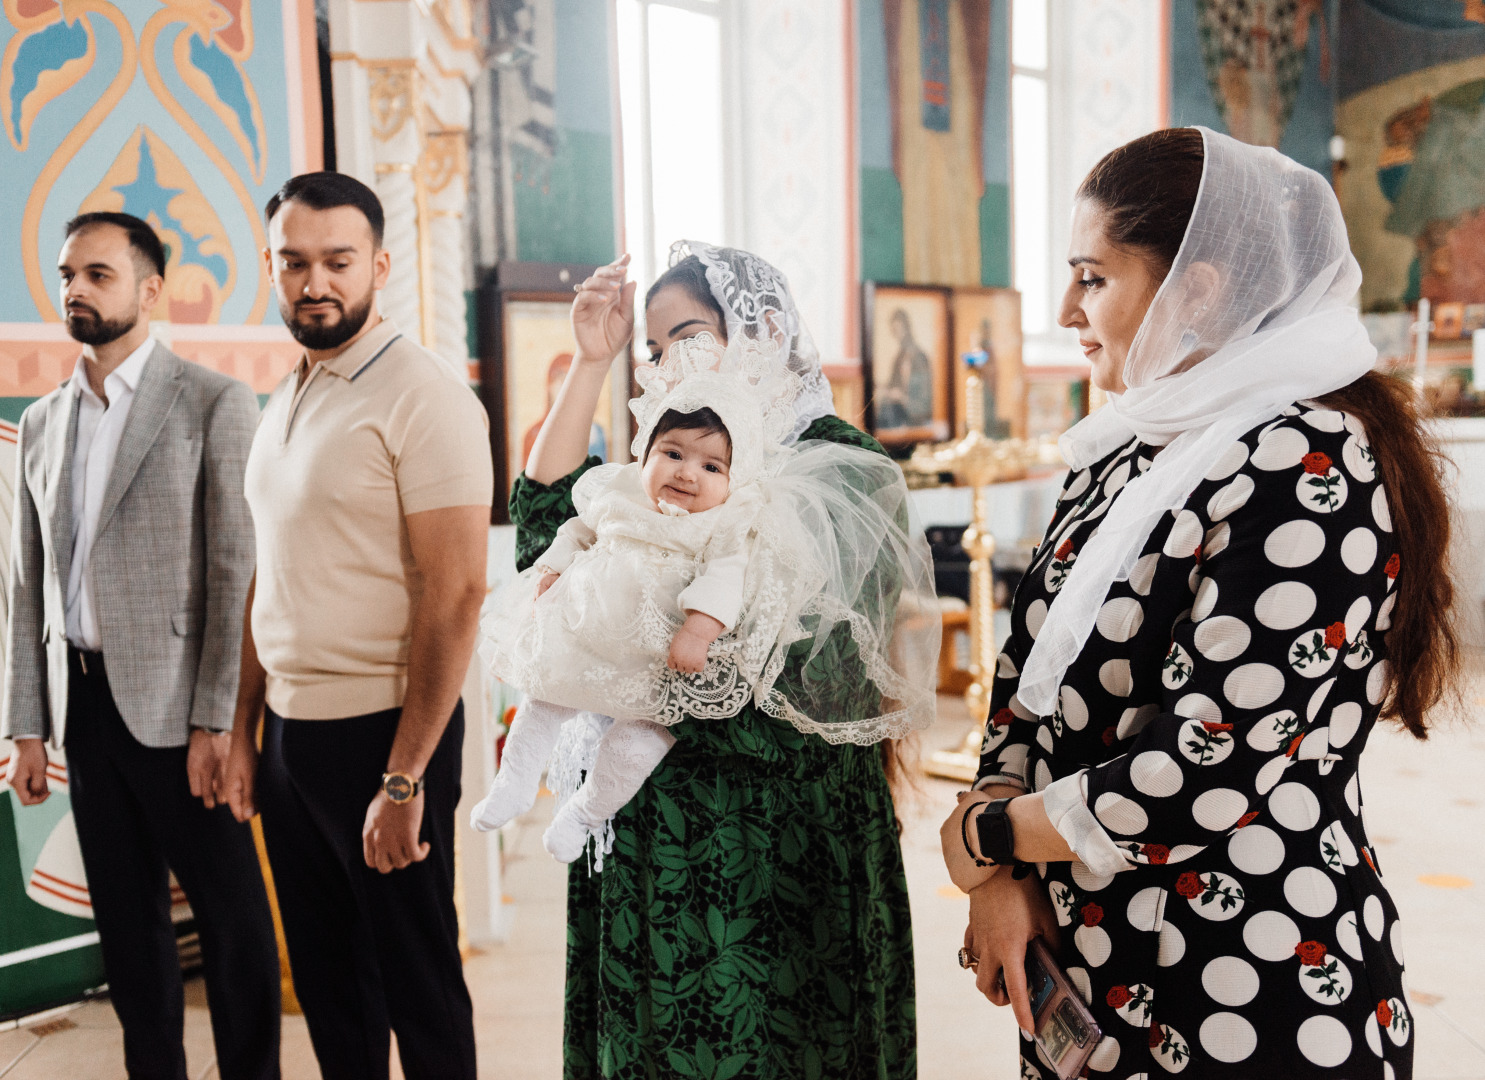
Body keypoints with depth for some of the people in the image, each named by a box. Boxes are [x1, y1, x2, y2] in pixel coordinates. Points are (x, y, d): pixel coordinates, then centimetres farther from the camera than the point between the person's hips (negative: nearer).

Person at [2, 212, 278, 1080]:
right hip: (83, 699, 6)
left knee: (231, 911, 3)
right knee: (126, 914, 14)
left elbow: (238, 571, -10)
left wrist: (217, 721, -15)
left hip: (171, 701, -6)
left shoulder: (215, 403, -6)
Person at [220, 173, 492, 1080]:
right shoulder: (283, 404, 12)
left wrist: (404, 779, -20)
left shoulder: (422, 395, -13)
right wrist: (245, 729, 13)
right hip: (290, 728, 7)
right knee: (326, 979, 18)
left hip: (379, 728, -7)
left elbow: (455, 595, -19)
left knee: (416, 981, 7)